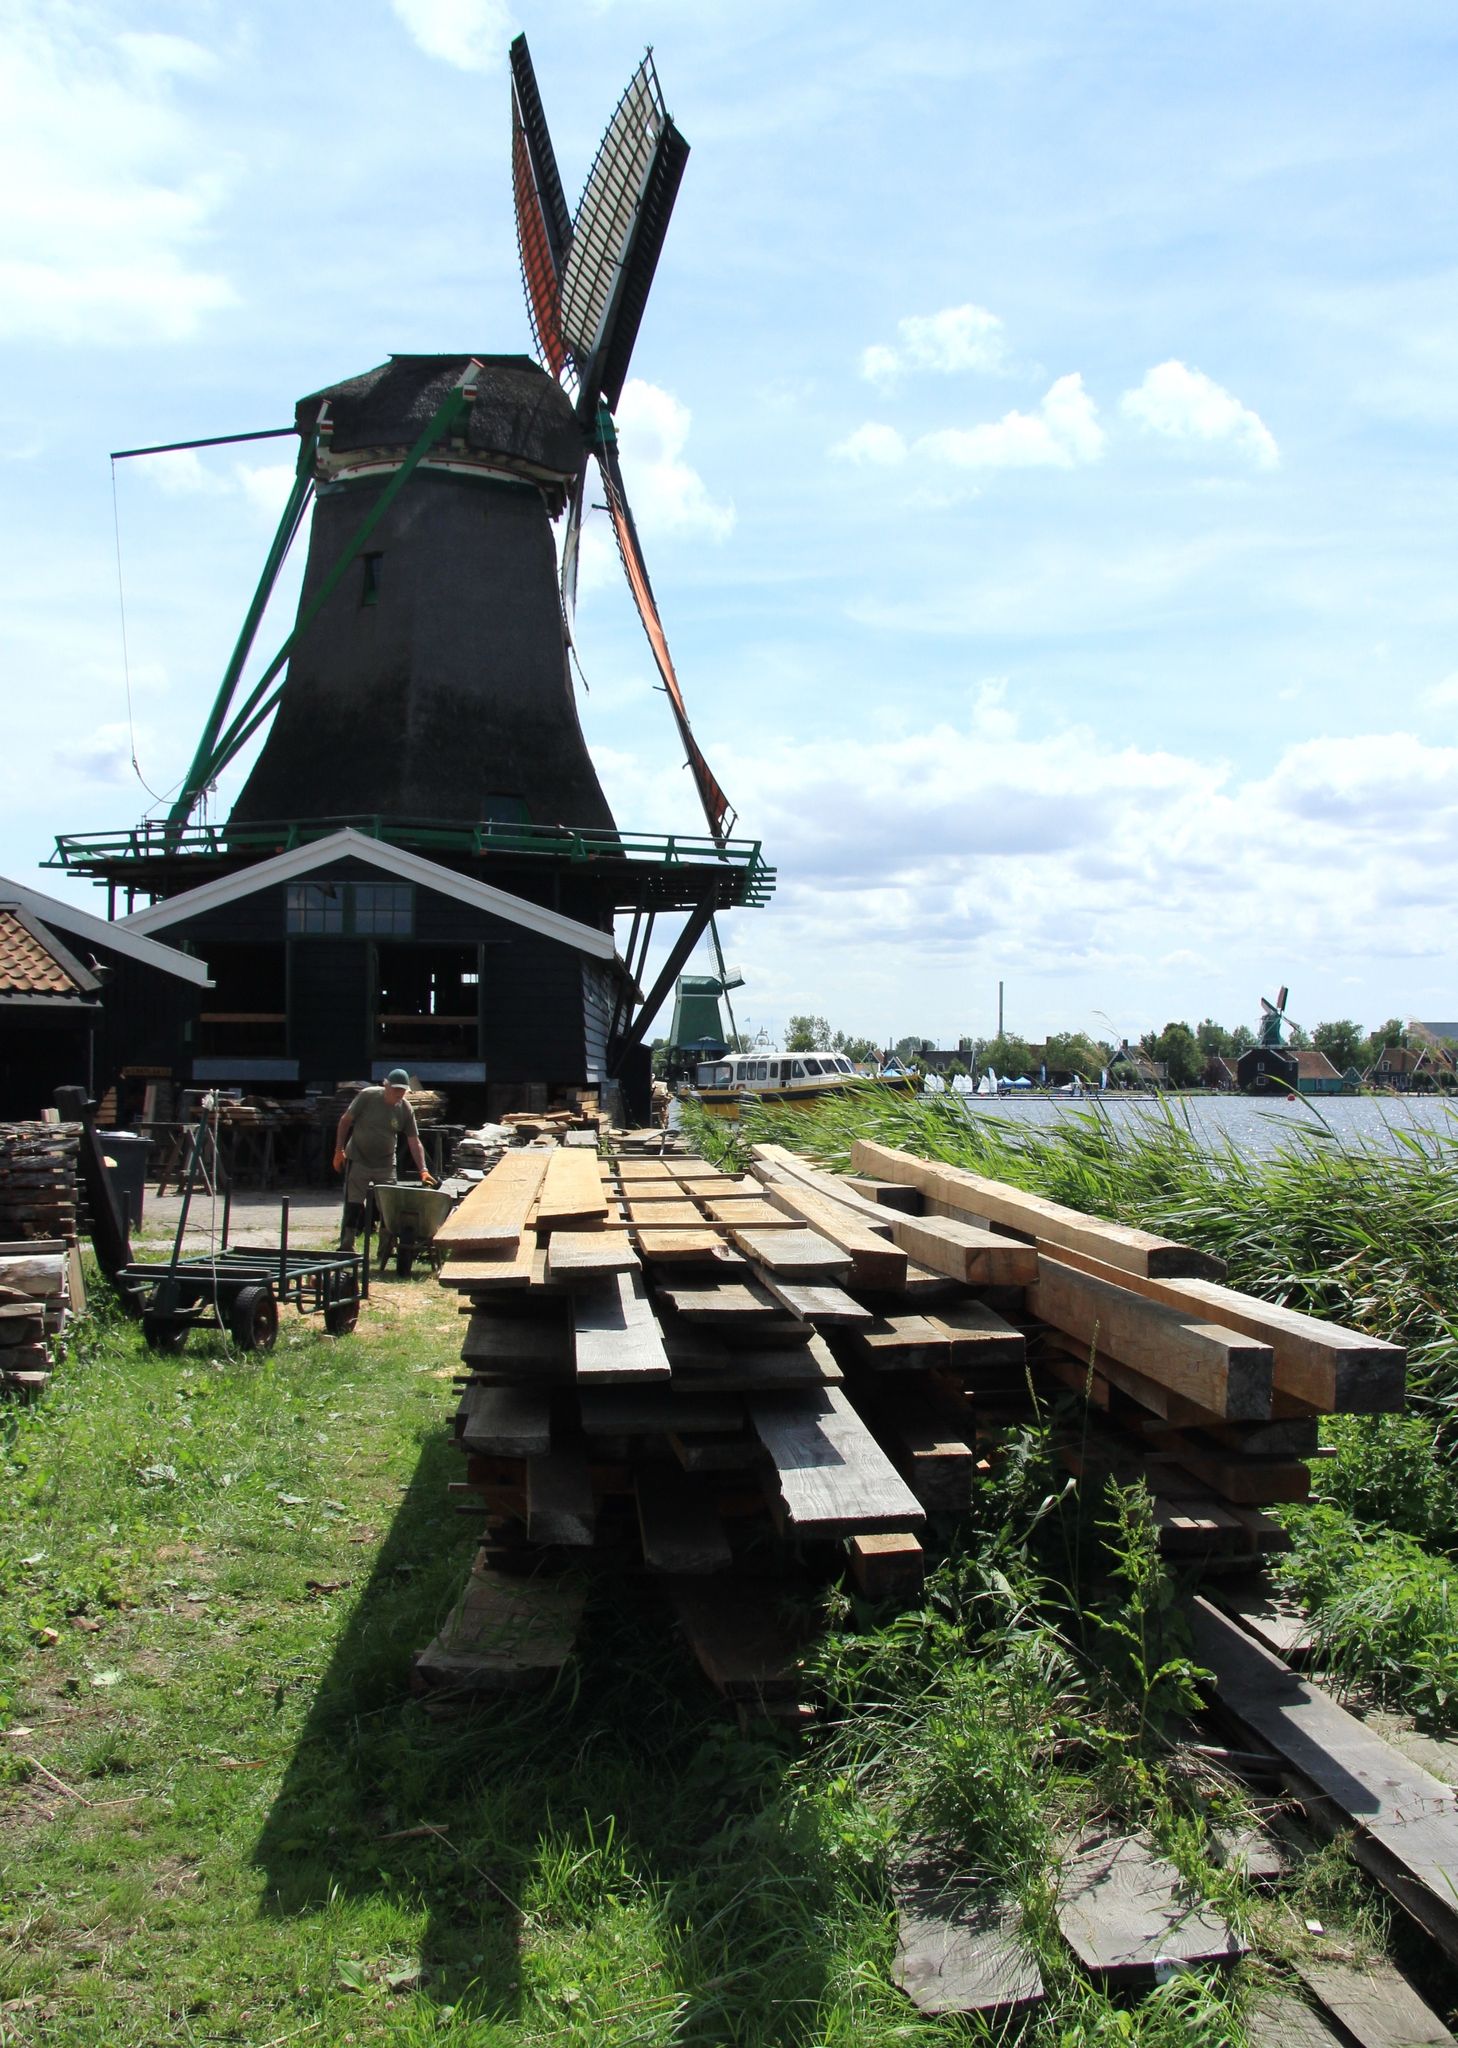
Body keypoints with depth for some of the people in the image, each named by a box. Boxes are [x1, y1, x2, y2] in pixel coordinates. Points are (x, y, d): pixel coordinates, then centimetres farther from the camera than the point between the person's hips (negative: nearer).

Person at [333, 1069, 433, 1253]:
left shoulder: (405, 1109, -5)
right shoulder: (367, 1096, -12)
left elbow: (415, 1142, -5)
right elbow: (345, 1120, -4)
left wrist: (423, 1170, -13)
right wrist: (339, 1150, -8)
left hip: (386, 1165, 3)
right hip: (359, 1161, -3)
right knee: (353, 1206, -2)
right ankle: (346, 1248, 6)